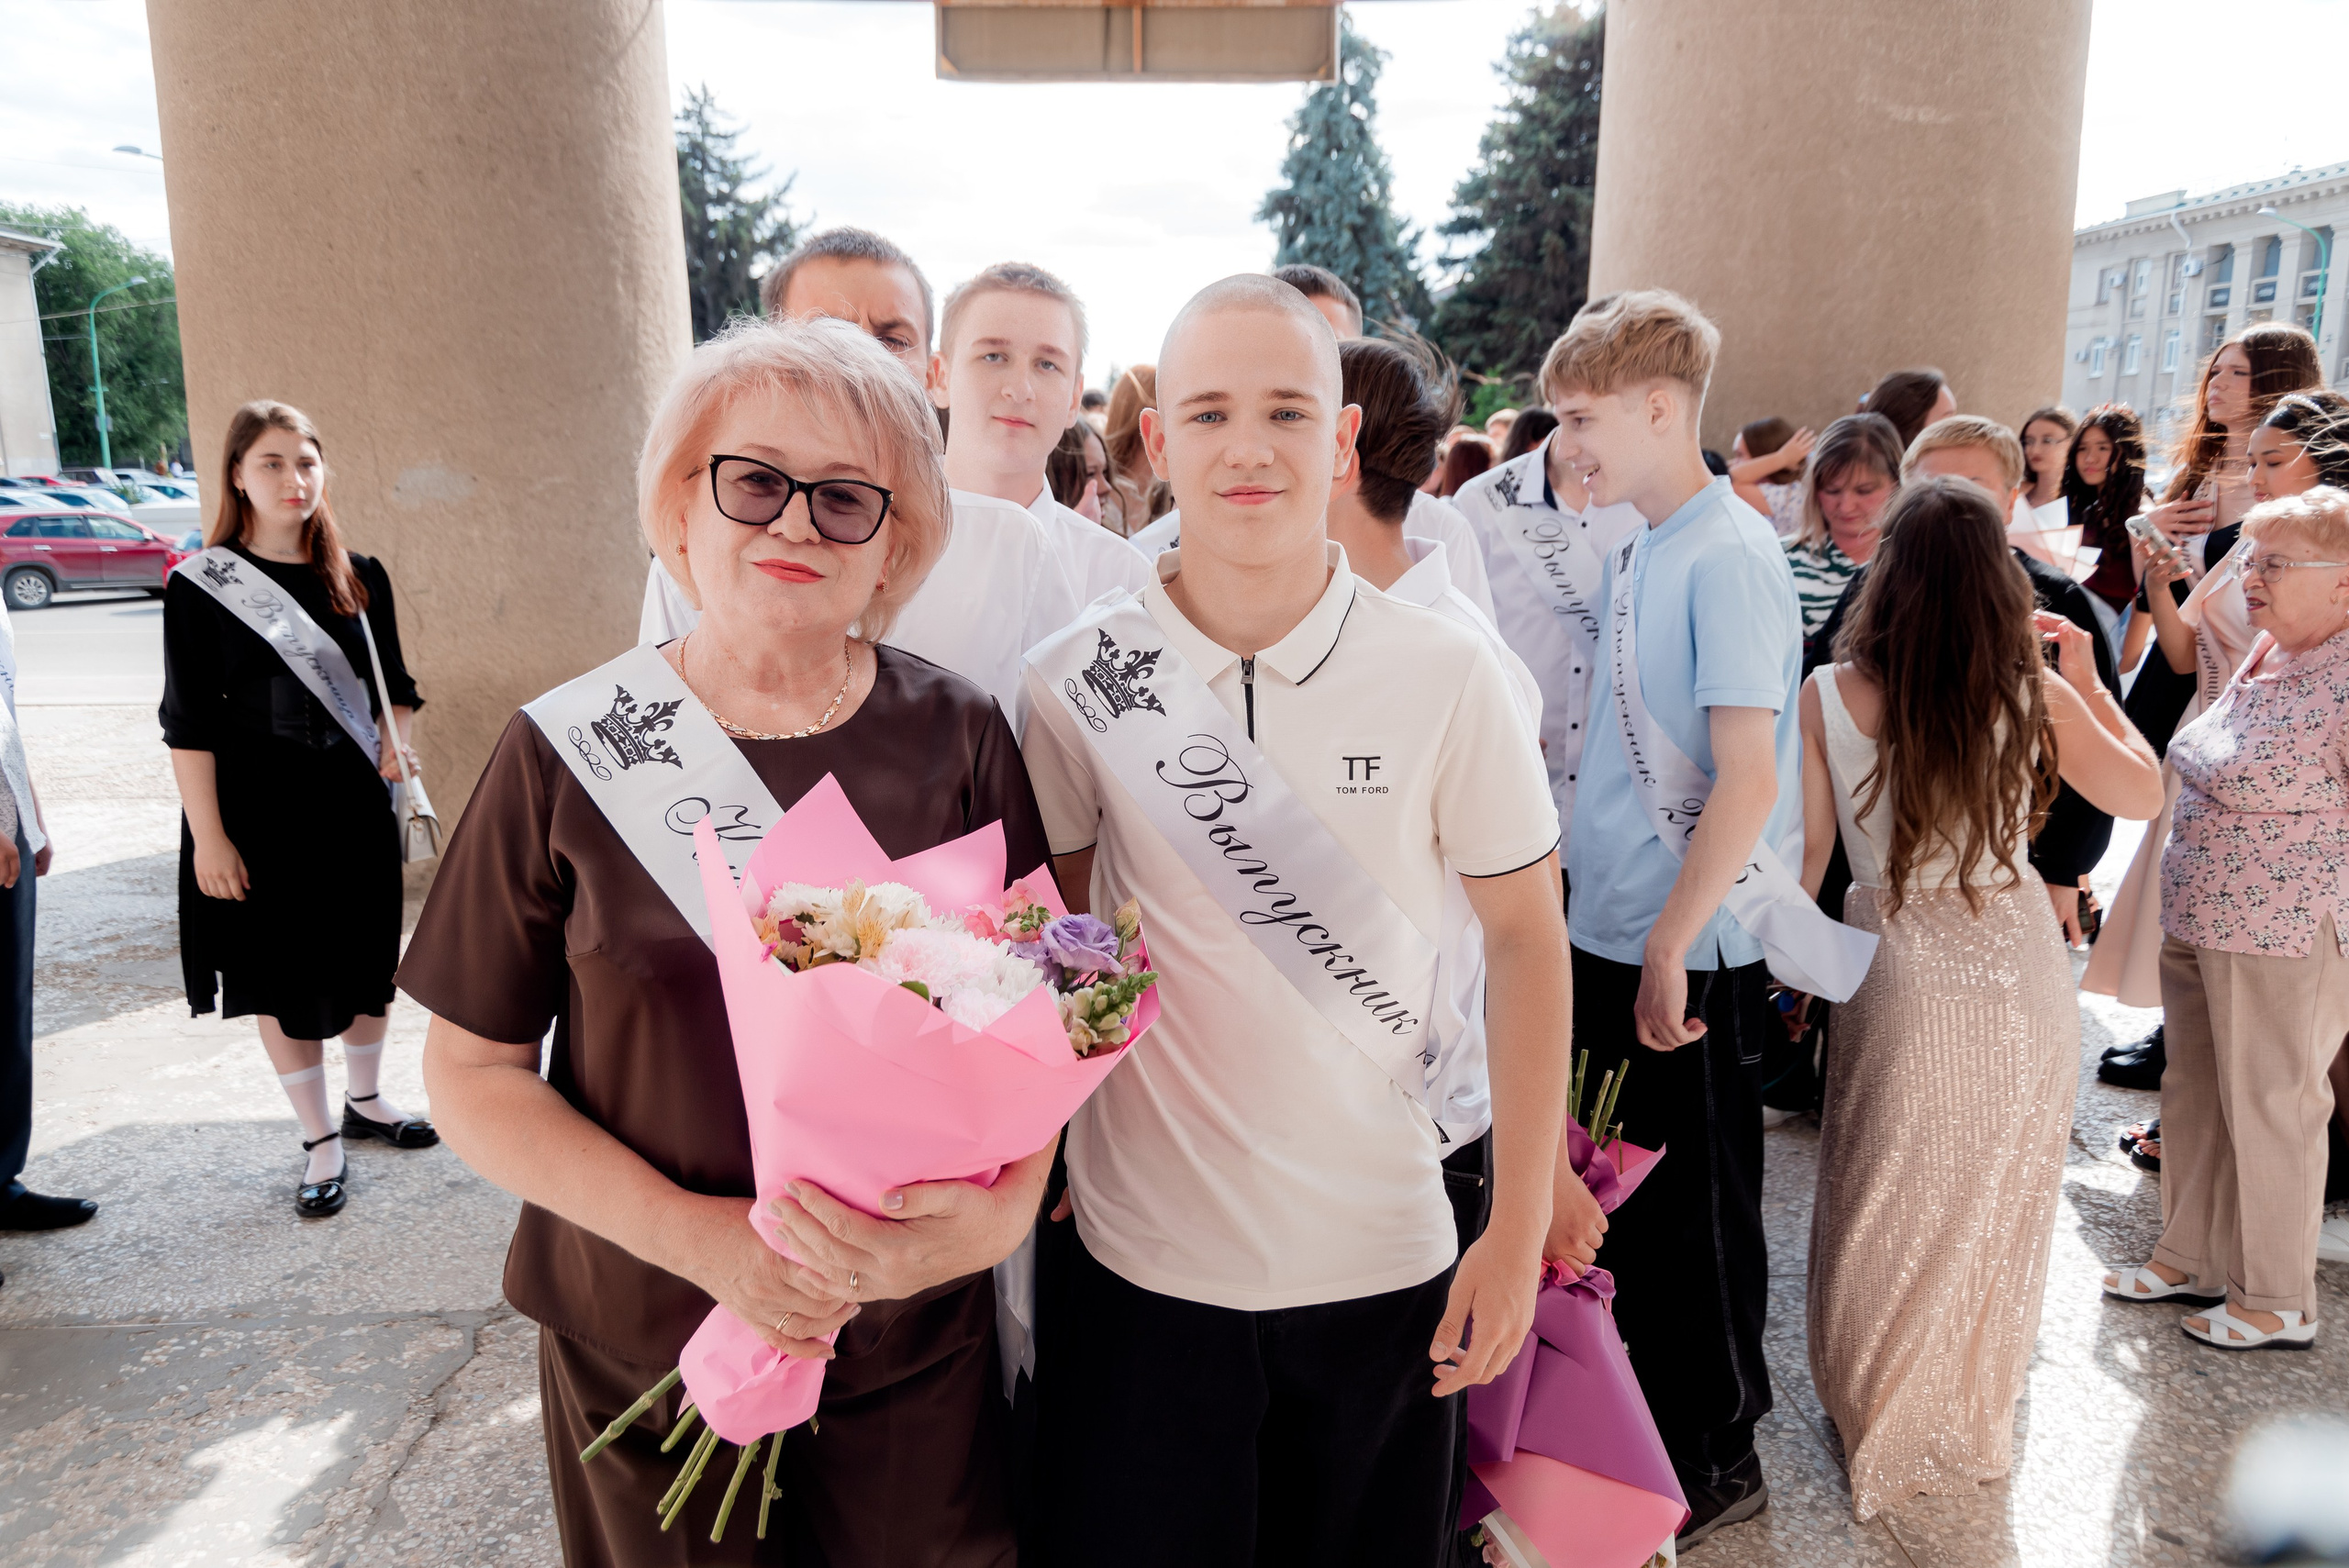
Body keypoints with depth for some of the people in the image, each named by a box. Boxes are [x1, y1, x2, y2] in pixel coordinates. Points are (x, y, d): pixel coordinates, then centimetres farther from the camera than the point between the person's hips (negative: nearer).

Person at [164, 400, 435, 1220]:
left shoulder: (358, 578, 4)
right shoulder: (200, 585, -7)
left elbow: (394, 687, 13)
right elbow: (188, 723, -9)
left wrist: (393, 740, -4)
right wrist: (209, 837, -12)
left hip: (353, 804, 4)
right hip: (259, 810, -3)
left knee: (367, 959, 15)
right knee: (283, 976, 6)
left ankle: (365, 1099, 37)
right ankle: (321, 1143, 19)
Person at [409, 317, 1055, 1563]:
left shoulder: (960, 738, -5)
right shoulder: (566, 753, -8)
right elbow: (472, 1071, -4)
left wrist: (1004, 1202, -19)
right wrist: (696, 1234, -17)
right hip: (641, 1347, 0)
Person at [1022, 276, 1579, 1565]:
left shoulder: (1446, 675, -9)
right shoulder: (1077, 682, -7)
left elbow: (1524, 936, -2)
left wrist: (1521, 1224, -2)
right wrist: (1040, 1147, 5)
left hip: (1384, 1262, 1)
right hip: (1144, 1256, 0)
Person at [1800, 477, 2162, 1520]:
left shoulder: (1829, 694, -14)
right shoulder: (2036, 695, -10)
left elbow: (1806, 856, -9)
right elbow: (2144, 793, 5)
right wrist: (2088, 677, 11)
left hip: (1898, 975, -1)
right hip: (2017, 977, 1)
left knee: (1889, 1209, 18)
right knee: (1994, 1203, 20)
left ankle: (1875, 1417, 36)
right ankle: (1970, 1421, 40)